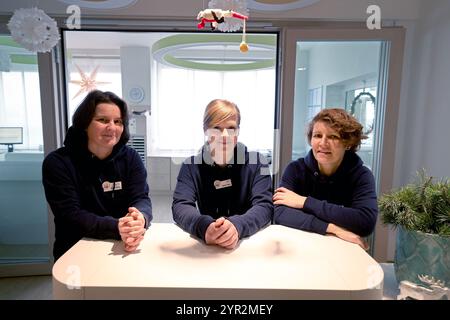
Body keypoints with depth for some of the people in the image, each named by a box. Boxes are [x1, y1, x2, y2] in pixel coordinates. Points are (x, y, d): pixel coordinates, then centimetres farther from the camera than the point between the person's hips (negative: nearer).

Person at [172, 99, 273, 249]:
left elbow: (265, 206, -12)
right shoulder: (191, 165, -1)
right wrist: (204, 226, -32)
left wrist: (237, 226, -32)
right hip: (206, 245, 1)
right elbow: (180, 206, -11)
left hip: (250, 241, 0)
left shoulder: (256, 162, -3)